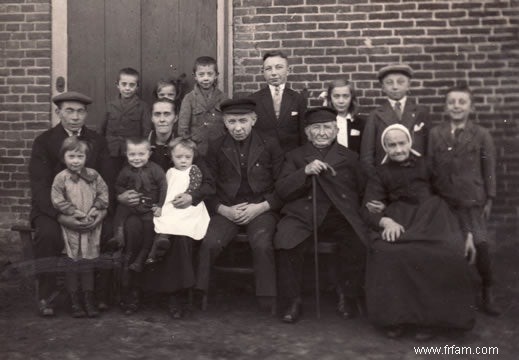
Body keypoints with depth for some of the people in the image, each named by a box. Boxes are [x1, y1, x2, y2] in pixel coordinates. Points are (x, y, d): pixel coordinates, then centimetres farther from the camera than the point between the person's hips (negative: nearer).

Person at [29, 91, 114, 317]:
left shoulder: (97, 141, 8)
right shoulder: (44, 142, -2)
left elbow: (108, 180, 2)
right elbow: (39, 185, -11)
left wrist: (102, 210, -18)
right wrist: (61, 216, -26)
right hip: (52, 207, -2)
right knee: (47, 233, -32)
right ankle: (46, 296, -12)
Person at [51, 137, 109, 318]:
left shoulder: (93, 175, 4)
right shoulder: (61, 178, -3)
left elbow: (103, 193, 6)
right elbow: (57, 200, -6)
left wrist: (95, 209, -8)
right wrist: (76, 212, -12)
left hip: (91, 223, 2)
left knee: (88, 261, 5)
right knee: (71, 262, 2)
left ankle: (89, 300, 13)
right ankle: (75, 302, 12)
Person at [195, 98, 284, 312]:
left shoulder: (270, 146, 6)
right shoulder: (216, 148, 10)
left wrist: (260, 207, -10)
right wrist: (224, 210, -7)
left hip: (261, 210, -1)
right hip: (226, 210, 1)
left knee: (262, 245, -30)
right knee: (209, 244, -26)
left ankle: (268, 306, -16)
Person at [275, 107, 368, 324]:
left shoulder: (349, 157, 23)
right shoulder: (296, 156, 20)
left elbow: (361, 190, 18)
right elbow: (282, 190, 5)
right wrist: (305, 171, -9)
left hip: (340, 216, 0)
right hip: (303, 214, 0)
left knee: (358, 242, -30)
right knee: (286, 241, -30)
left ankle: (351, 297, -4)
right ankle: (293, 301, -10)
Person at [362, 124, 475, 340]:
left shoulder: (427, 166, 17)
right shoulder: (381, 173, 16)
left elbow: (453, 199, 13)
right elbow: (368, 209, 3)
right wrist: (386, 221, -20)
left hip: (431, 219, 0)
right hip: (397, 222, 0)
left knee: (446, 253, -33)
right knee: (385, 252, -34)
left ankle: (427, 318, -17)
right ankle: (395, 317, -17)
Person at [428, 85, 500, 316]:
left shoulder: (481, 135, -1)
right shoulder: (435, 134, 3)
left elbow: (489, 169, 2)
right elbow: (429, 167, 4)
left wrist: (489, 199, 1)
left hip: (472, 201, -1)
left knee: (480, 245, -8)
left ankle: (487, 292, 8)